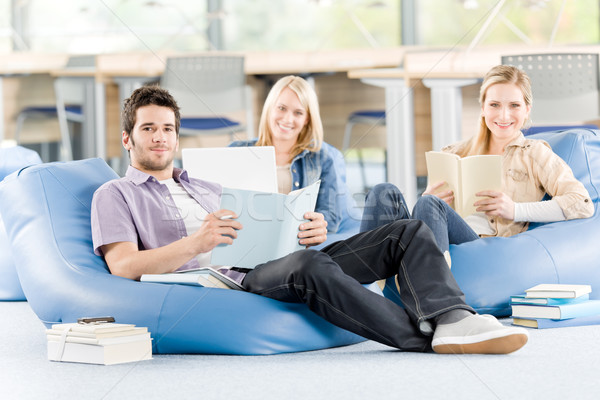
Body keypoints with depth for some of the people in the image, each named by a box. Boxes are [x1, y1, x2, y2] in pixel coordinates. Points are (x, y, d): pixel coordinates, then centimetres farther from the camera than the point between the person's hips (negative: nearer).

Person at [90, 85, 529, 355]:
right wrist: (195, 244, -18)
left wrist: (306, 234, 0)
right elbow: (124, 266, -3)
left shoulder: (209, 189, 34)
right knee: (308, 266, -41)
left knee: (409, 232, -8)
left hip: (271, 269, 7)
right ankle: (423, 337, -36)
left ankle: (451, 320, -34)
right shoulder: (116, 195, 15)